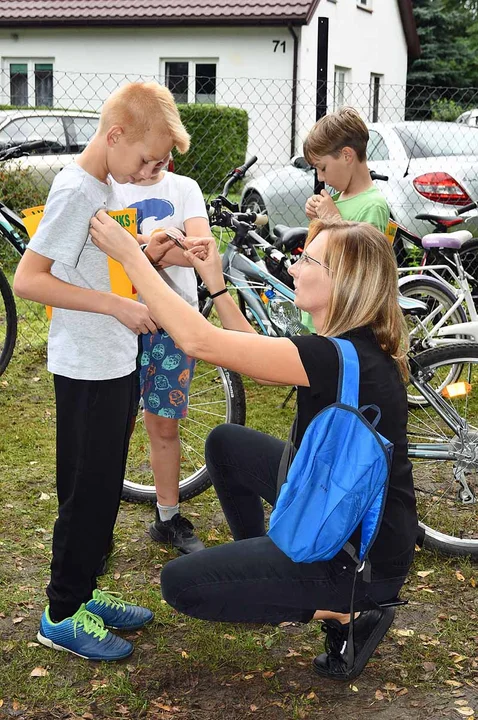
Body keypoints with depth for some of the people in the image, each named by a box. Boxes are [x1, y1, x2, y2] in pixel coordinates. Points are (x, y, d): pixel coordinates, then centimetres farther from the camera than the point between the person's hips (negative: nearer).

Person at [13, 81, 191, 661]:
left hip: (116, 364, 9)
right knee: (87, 492, 1)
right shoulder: (75, 190, -18)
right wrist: (116, 305, -25)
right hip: (87, 371, -9)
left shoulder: (105, 188, 10)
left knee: (106, 488, 17)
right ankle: (61, 616, 15)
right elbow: (27, 279, -24)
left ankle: (84, 591, 31)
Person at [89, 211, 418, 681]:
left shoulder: (342, 359, -29)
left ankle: (340, 611, 2)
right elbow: (258, 360, 11)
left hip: (363, 560, -9)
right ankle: (256, 563, 30)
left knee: (180, 584, -3)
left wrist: (129, 254, -20)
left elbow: (199, 342, -28)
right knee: (226, 443, 17)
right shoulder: (355, 345, -1)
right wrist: (215, 284, 7)